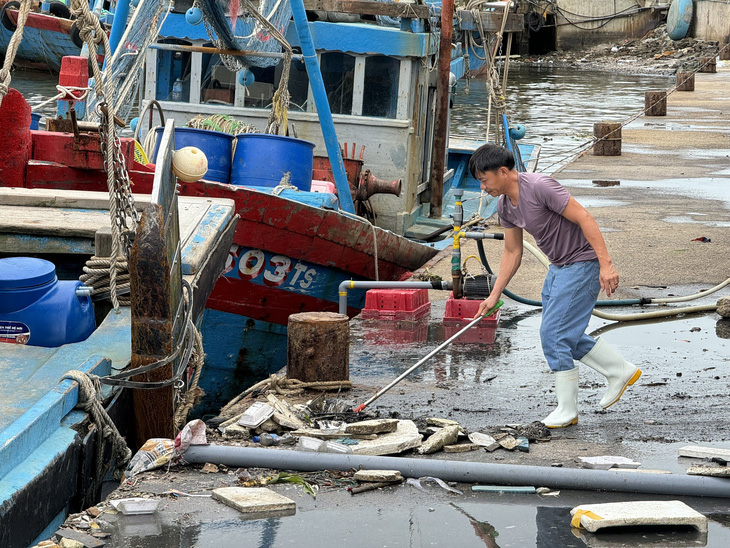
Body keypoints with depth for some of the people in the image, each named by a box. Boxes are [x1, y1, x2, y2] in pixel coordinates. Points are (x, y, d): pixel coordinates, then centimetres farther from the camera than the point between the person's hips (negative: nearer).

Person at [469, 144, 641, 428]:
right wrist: (494, 295, 13)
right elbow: (512, 252, 14)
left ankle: (567, 410, 3)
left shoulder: (539, 186, -25)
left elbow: (584, 218, -25)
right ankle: (621, 372, 28)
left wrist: (606, 265, -29)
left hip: (583, 263, -9)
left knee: (553, 333, -9)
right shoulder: (505, 205, 3)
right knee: (566, 335, 13)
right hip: (559, 266, 9)